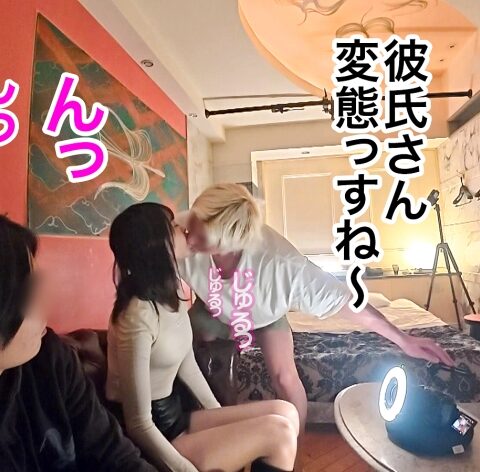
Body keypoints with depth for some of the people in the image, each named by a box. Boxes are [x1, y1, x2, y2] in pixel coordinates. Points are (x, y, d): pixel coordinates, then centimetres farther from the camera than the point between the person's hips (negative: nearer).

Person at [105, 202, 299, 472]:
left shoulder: (172, 292, 1)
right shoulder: (138, 318, -27)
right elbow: (139, 425, -22)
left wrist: (221, 419, 12)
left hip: (175, 415, 8)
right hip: (158, 440, -8)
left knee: (286, 413, 1)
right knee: (279, 433, -14)